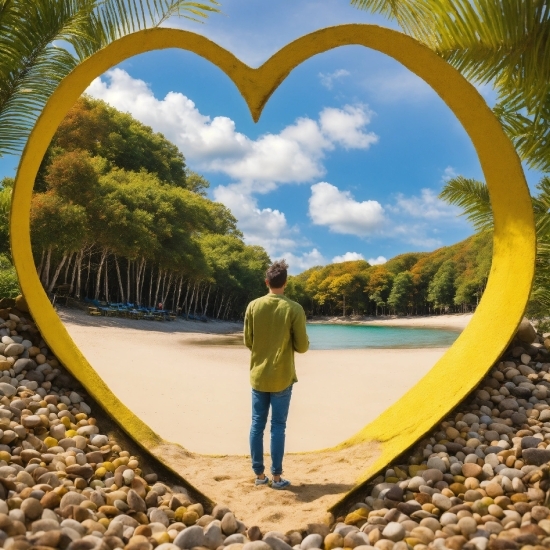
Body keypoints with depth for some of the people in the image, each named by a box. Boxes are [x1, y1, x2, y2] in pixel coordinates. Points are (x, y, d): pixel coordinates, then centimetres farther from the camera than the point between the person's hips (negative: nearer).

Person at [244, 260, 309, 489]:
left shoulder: (253, 306, -4)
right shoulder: (294, 309, -11)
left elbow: (247, 342, 2)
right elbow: (302, 346, -8)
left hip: (258, 375, 2)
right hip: (281, 378, -2)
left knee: (257, 424, 11)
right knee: (278, 426, 6)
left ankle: (259, 474, 19)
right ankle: (276, 476, 13)